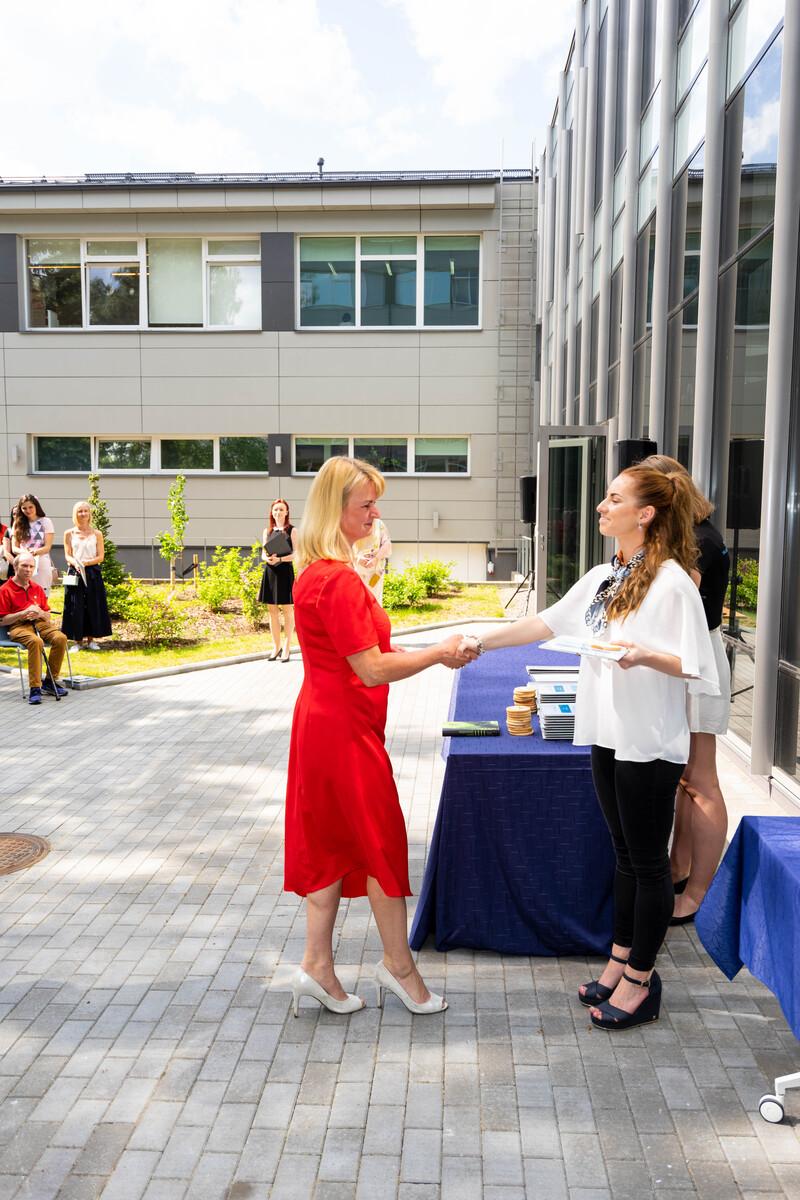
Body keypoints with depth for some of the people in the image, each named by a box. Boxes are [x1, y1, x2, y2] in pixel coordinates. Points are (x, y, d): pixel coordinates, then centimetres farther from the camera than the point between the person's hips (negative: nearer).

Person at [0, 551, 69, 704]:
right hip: (18, 627, -5)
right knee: (35, 641, -37)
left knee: (61, 638, -25)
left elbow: (47, 616, 20)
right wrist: (24, 613, -15)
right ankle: (34, 688, -32)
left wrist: (40, 614, -4)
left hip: (39, 623, 5)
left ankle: (50, 681, -9)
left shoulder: (37, 588, 17)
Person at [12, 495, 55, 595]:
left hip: (41, 564, -2)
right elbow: (14, 548, 6)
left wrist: (35, 552, -23)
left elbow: (47, 547, -1)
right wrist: (23, 552, -17)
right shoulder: (18, 524, 13)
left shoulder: (45, 522, 5)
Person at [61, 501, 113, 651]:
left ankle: (91, 640, 12)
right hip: (74, 573, 0)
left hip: (92, 573, 0)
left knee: (93, 606, 1)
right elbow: (67, 555, 3)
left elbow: (100, 557, 1)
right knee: (75, 607, -2)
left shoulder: (96, 534, 5)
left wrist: (85, 563, -15)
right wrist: (75, 563, -19)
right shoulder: (69, 533, 7)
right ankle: (78, 641, 7)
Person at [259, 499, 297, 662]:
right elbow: (263, 554, 9)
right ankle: (276, 646, 17)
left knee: (287, 609, 0)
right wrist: (268, 559, -14)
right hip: (270, 572, 4)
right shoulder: (267, 531, 12)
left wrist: (280, 559, -20)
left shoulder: (291, 530, 0)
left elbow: (296, 554, -6)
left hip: (285, 571, -4)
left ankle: (287, 647, 6)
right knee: (272, 610, 8)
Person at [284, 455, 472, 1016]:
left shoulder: (318, 572, 9)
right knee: (381, 842, 6)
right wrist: (439, 653, -12)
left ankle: (318, 965, 23)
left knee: (333, 841, 15)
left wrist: (429, 652, 10)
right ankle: (399, 966, 24)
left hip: (324, 722, 10)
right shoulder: (339, 580, -23)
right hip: (345, 731, -10)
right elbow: (372, 669, -22)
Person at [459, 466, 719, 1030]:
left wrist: (646, 655, -30)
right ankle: (621, 961, 32)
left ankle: (641, 980, 20)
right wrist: (480, 641, 10)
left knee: (648, 861, 6)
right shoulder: (602, 578, 9)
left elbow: (697, 667, -14)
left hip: (650, 743, -7)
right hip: (608, 734, 7)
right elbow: (545, 623, 13)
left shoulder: (671, 581, -14)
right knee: (626, 855, 18)